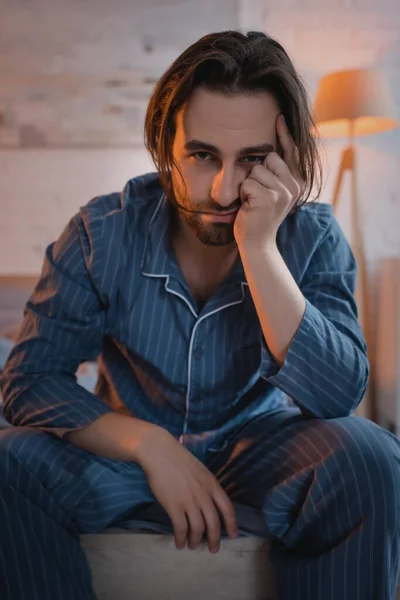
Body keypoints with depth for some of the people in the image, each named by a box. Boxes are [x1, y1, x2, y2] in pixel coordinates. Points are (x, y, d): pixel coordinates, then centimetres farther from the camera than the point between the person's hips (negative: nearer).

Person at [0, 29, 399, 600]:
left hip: (258, 446, 0)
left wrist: (259, 250, -33)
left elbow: (338, 397, -25)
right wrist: (150, 445, -28)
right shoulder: (102, 233, -13)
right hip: (129, 444, 1)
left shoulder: (312, 236, -14)